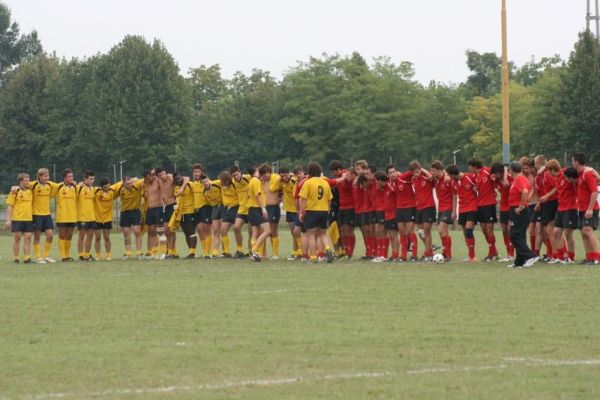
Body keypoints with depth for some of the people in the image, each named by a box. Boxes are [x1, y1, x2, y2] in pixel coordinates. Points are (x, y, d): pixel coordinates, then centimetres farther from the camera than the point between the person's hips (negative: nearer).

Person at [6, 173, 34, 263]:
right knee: (17, 238, 1)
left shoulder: (30, 191, 10)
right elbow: (10, 206, -5)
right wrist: (8, 219, -10)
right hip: (17, 219, -4)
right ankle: (15, 258, 7)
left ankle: (27, 257, 0)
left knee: (28, 237, -2)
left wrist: (34, 217, 16)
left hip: (28, 219, 4)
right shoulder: (15, 191, -5)